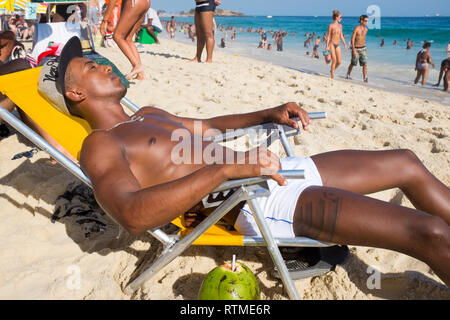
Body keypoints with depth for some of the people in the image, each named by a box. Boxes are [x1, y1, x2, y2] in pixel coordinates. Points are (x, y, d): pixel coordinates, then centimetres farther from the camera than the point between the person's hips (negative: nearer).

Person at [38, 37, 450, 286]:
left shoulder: (147, 116, 22)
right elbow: (133, 214, -24)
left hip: (277, 171, 10)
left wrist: (270, 114, 21)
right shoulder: (100, 145, -6)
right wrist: (226, 168, -30)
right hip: (257, 202, -9)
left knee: (408, 164, 14)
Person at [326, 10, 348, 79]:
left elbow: (341, 36, 17)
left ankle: (332, 70, 25)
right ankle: (332, 74, 3)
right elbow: (328, 36, -6)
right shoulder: (331, 26, -5)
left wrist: (345, 44, 14)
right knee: (334, 60, -9)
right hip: (332, 44, -6)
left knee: (339, 62, 0)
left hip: (338, 45, 6)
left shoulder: (340, 26, 12)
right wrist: (327, 46, -12)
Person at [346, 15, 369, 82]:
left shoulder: (366, 29, 5)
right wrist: (354, 50, -21)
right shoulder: (356, 28, -13)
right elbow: (352, 39, -15)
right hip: (356, 49, -4)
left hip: (363, 48, 4)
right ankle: (348, 75, 33)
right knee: (353, 63, 11)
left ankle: (365, 78, -8)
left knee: (365, 64, -8)